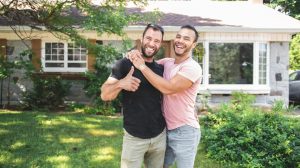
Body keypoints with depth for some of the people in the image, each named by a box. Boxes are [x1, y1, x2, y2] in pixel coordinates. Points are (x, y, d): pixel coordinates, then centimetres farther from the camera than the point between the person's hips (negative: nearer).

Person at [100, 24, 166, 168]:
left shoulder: (161, 69, 4)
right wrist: (120, 83, -33)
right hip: (134, 138, -4)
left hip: (160, 136, 4)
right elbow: (105, 95, -13)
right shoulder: (125, 64, -8)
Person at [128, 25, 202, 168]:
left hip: (185, 131, -7)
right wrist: (135, 54, -9)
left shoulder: (192, 67, -18)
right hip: (167, 129, 7)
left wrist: (142, 66, -23)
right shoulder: (166, 62, 4)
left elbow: (168, 88, -28)